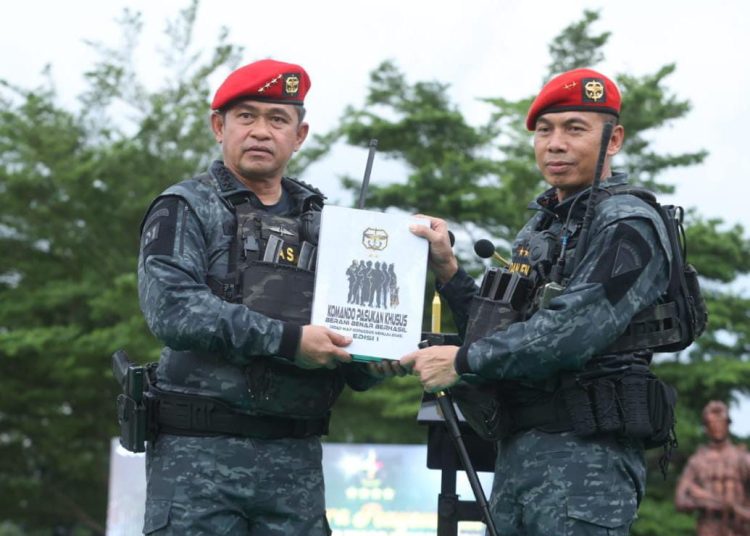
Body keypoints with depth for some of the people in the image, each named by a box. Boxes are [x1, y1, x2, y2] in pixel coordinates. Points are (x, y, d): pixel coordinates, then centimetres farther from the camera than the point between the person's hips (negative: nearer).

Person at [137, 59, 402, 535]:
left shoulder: (322, 222, 15)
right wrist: (287, 339, -20)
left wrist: (373, 362, -5)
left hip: (297, 460, 4)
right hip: (200, 456, -4)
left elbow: (352, 329, 19)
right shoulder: (187, 209, 2)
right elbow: (171, 307, -15)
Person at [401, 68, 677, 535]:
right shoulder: (540, 226, 20)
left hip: (585, 456, -8)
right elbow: (499, 330, 19)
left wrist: (463, 362, -17)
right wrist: (447, 269, 7)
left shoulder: (628, 226, -9)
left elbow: (573, 330, -22)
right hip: (516, 451, 9)